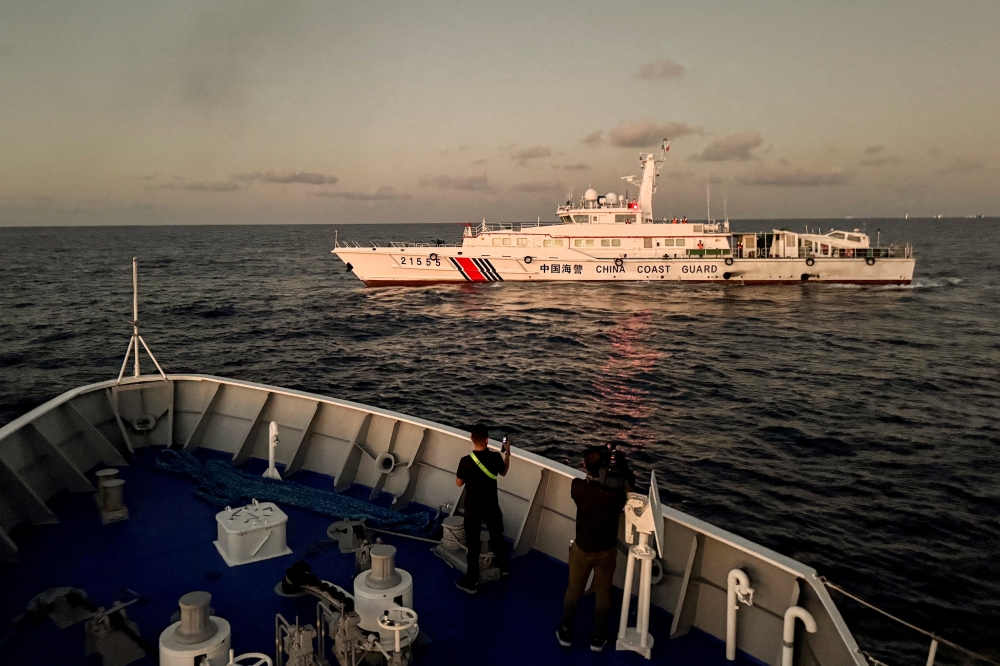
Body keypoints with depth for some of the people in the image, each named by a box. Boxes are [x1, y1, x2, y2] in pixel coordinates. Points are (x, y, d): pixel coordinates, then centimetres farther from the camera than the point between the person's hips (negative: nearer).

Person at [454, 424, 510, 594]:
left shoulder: (465, 461, -23)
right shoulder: (495, 457, -16)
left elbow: (459, 483, -7)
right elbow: (503, 472, 6)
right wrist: (507, 453, 17)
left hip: (473, 507, -3)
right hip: (491, 505, 3)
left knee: (472, 543, 8)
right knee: (497, 535, 25)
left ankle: (471, 580, 15)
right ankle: (503, 565, 46)